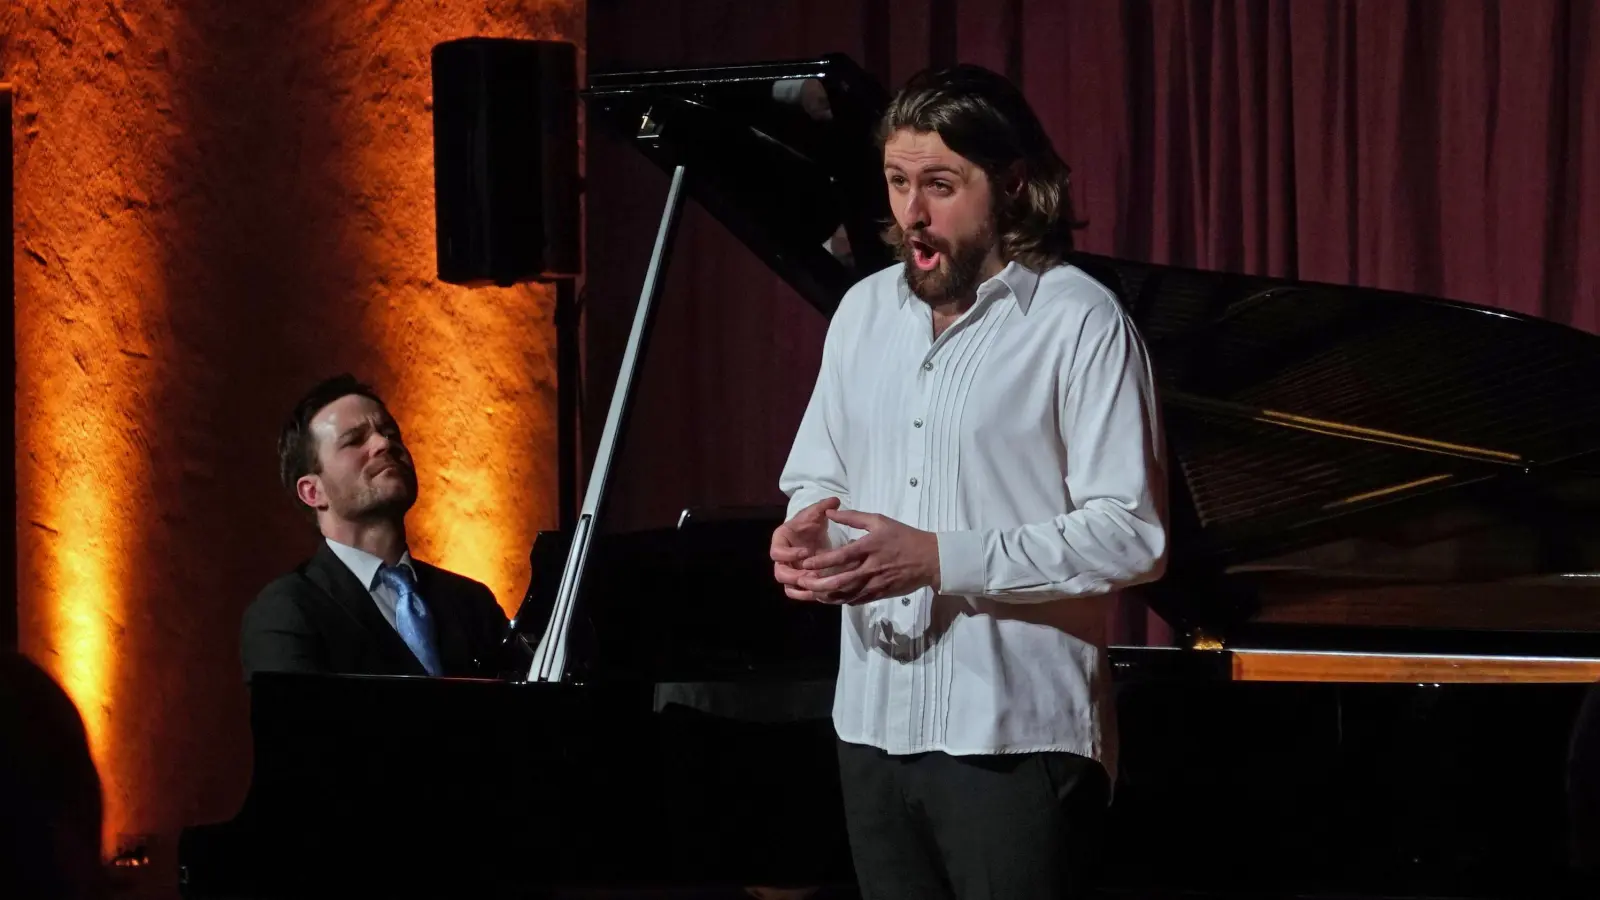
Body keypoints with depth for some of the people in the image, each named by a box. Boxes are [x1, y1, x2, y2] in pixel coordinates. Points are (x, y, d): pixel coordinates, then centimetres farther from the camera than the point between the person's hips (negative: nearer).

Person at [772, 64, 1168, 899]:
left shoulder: (1080, 322, -9)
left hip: (1014, 737, -6)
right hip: (874, 725, 6)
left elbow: (1132, 534, -14)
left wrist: (939, 559, -21)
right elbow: (815, 475, 21)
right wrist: (803, 533, -4)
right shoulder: (864, 311, 11)